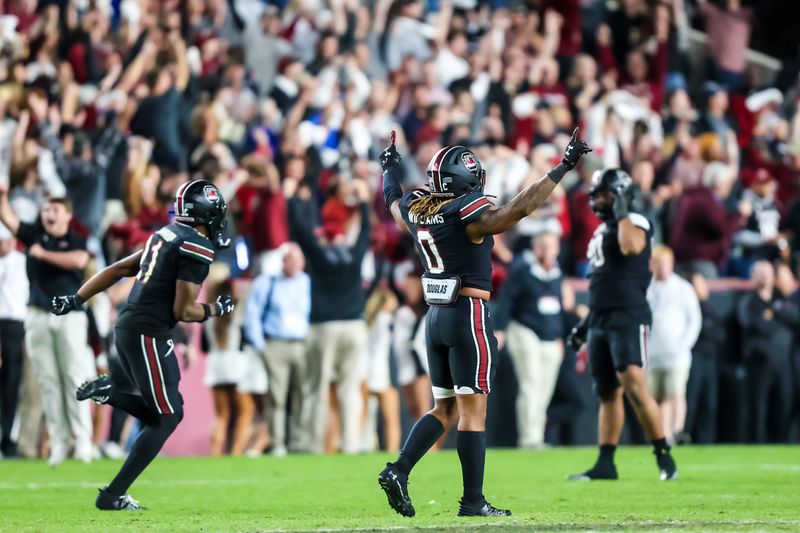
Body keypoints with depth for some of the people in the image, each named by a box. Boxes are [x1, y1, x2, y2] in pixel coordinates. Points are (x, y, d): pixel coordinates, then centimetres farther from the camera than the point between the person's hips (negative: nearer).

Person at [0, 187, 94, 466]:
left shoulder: (77, 241, 2)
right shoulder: (35, 235, 11)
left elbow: (79, 260, -18)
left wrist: (44, 254, -10)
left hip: (70, 315, -3)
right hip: (38, 316, 3)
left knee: (75, 377, -4)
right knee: (48, 379, 2)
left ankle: (82, 438, -3)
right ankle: (58, 439, 4)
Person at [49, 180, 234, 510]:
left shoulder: (166, 236, 15)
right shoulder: (197, 248, -12)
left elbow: (119, 269, 17)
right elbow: (184, 311, -14)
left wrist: (76, 299, 18)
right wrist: (216, 310, 4)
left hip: (128, 327, 9)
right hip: (147, 333, -9)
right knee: (167, 416, -4)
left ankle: (108, 389, 0)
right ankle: (113, 495, -7)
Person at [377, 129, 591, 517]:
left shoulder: (416, 209, 5)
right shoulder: (468, 214, -15)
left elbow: (394, 201, 29)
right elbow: (517, 209, -28)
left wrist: (390, 168, 50)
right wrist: (562, 169, -26)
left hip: (435, 317, 7)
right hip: (469, 315, -7)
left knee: (443, 408, 16)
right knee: (472, 410, -3)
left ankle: (398, 471, 2)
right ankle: (472, 502, -2)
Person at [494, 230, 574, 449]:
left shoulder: (557, 274, 13)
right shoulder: (522, 270, -6)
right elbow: (505, 299, -7)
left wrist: (559, 337, 22)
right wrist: (500, 330, -12)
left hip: (551, 340, 6)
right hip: (526, 334, -6)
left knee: (545, 390, 2)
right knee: (531, 385, -15)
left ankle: (537, 438, 6)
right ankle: (529, 437, -17)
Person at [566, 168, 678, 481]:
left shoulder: (633, 223, -5)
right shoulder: (602, 232, 21)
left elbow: (630, 247, -30)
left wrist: (621, 212, -18)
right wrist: (587, 321, 24)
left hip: (628, 317, -9)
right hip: (600, 320, 9)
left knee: (634, 386, -18)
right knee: (608, 394, 9)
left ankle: (664, 456, -12)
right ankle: (605, 464, 10)